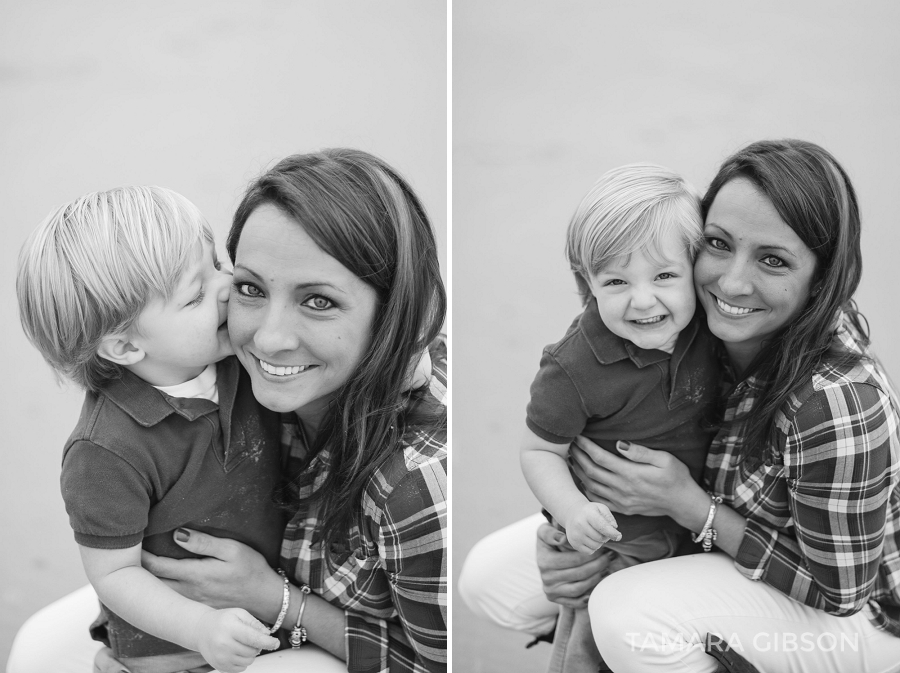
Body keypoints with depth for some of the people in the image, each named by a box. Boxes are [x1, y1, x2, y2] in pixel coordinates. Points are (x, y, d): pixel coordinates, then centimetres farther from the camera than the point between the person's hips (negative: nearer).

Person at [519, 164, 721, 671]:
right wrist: (573, 510, -30)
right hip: (609, 538, -5)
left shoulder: (707, 326, -15)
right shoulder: (574, 368, -29)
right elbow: (539, 451, -17)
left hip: (690, 521, 5)